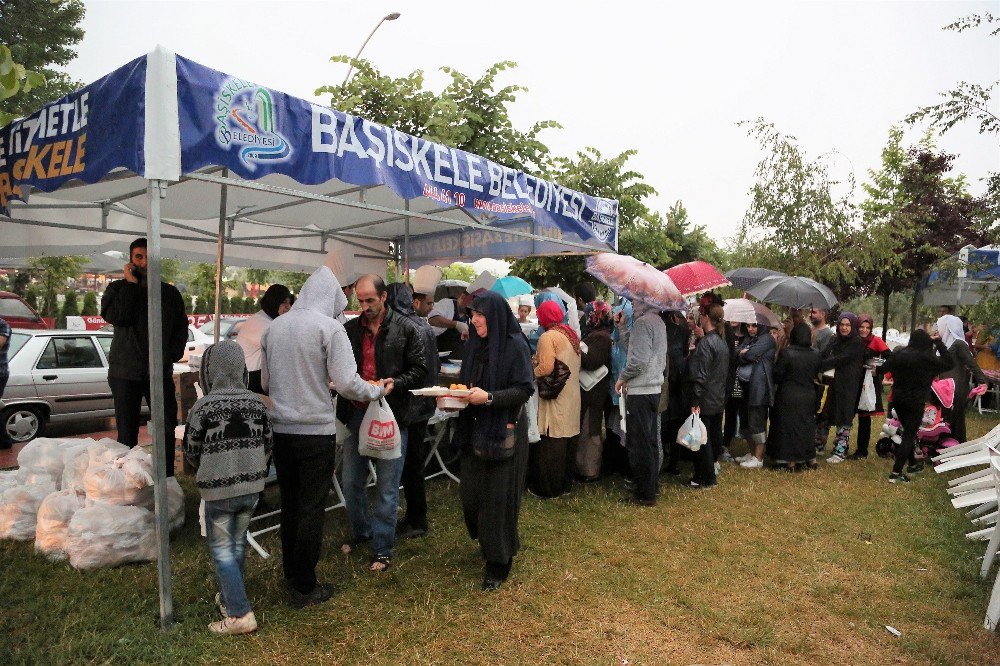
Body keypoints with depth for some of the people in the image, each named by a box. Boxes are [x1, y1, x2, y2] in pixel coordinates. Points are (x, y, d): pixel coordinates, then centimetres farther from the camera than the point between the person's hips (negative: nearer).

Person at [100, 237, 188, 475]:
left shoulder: (170, 293, 10)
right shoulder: (117, 289, 5)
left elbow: (181, 327, 14)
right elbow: (117, 317, -14)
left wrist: (172, 355, 0)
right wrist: (131, 284, -10)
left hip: (161, 372, 2)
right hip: (125, 372, -1)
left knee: (167, 429, 1)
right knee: (127, 433, 4)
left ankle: (167, 480, 10)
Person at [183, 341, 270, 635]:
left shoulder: (203, 407, -15)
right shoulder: (257, 403, -3)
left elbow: (191, 451, -4)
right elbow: (267, 445, 4)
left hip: (218, 490, -4)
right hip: (251, 486, 5)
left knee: (222, 550, 5)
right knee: (238, 544, 19)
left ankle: (240, 614, 4)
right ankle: (229, 596, 35)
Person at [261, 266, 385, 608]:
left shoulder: (273, 327, 6)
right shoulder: (329, 327, -11)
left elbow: (265, 381, 16)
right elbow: (347, 383, -17)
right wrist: (377, 390, 1)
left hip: (281, 430, 6)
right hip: (316, 432, -5)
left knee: (289, 505, 18)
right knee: (312, 509, 6)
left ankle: (291, 576, 31)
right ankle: (304, 588, 16)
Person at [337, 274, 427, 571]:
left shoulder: (406, 330, -4)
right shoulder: (349, 329, 5)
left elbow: (419, 371, -3)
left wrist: (395, 383, -19)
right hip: (356, 414, 4)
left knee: (387, 488, 5)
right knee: (351, 483, 14)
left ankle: (382, 548, 20)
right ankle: (360, 532, 38)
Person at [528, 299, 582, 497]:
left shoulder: (548, 337, -14)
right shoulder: (571, 334, 11)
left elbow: (546, 368, -22)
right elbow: (572, 364, 13)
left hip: (555, 399, -8)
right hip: (572, 397, 8)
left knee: (550, 445, 0)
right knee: (566, 442, 16)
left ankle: (548, 488, 8)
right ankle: (564, 483, 26)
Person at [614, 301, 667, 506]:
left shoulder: (643, 322, -16)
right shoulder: (658, 321, 13)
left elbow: (639, 359, -22)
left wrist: (622, 377, -8)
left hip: (640, 391, -10)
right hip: (654, 388, 10)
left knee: (639, 444, -2)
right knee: (650, 441, 18)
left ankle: (646, 494, 5)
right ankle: (653, 486, 28)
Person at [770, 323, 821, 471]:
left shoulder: (786, 353, -18)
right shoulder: (815, 355, -4)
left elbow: (776, 375, -12)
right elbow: (816, 374, 7)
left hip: (788, 396, -4)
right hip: (808, 396, 4)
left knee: (789, 426, 6)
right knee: (807, 425, 18)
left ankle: (791, 462, 11)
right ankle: (810, 459, 27)